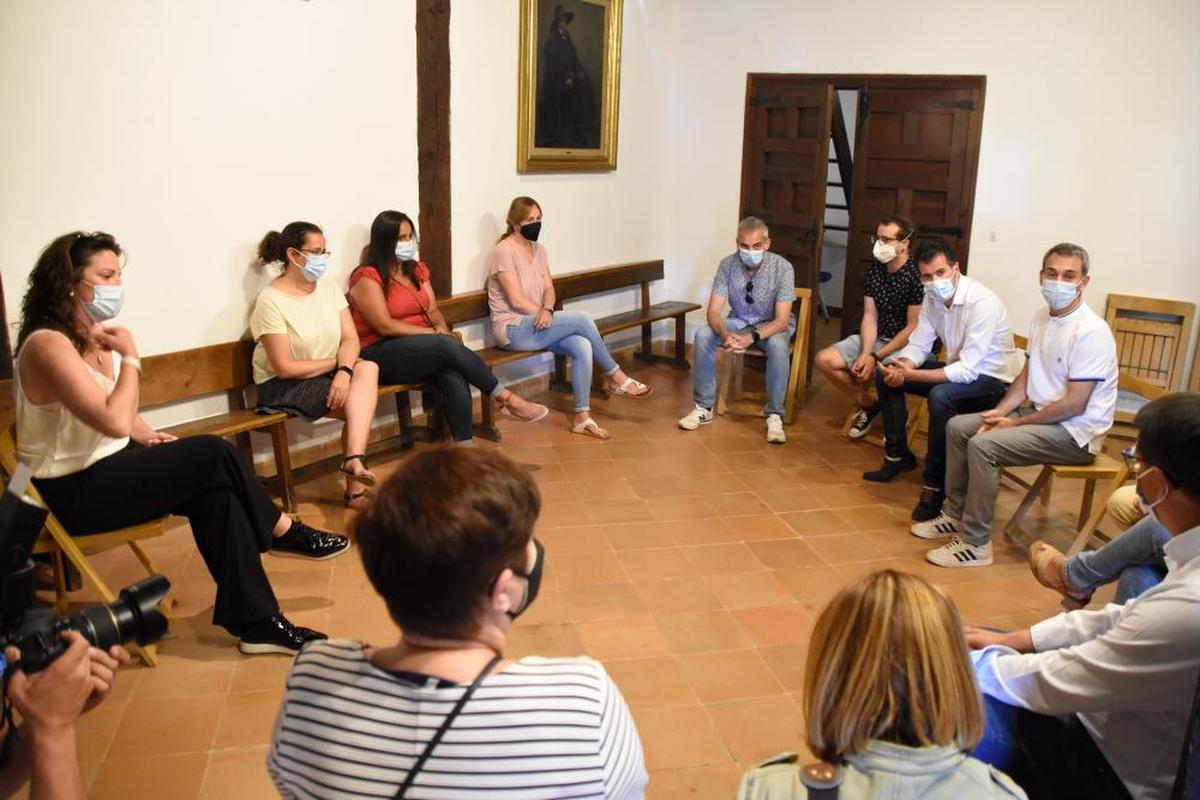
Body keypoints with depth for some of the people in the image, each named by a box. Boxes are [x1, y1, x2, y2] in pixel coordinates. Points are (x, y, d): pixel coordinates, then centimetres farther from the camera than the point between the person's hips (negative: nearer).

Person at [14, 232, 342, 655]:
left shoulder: (95, 336, 8)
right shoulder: (48, 345, -22)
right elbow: (115, 420, -30)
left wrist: (149, 436, 1)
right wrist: (130, 357, -17)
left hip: (104, 466, 9)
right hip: (70, 492, -9)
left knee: (215, 490, -14)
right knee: (213, 456, -16)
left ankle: (257, 622, -9)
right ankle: (285, 533, 5)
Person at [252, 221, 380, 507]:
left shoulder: (329, 288, 4)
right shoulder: (271, 301, -15)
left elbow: (351, 339, -4)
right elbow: (285, 368, -18)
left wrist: (344, 371, -25)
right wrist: (336, 362, -9)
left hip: (330, 375, 6)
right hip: (283, 387, -6)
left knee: (367, 368, -25)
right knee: (361, 404, -23)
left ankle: (354, 461, -35)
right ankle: (356, 488, -17)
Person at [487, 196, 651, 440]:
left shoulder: (538, 249, 12)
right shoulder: (504, 251, -12)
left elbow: (549, 289, 5)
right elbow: (516, 301, -18)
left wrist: (547, 311, -16)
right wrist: (545, 314, -14)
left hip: (536, 323, 7)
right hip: (513, 329, -7)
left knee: (582, 347, -22)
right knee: (582, 320, -23)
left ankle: (581, 417, -18)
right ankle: (615, 376, -5)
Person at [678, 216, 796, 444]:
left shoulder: (782, 267, -22)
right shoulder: (727, 265, -15)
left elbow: (782, 320, -25)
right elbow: (714, 311, -17)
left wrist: (752, 338, -42)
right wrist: (725, 335, -40)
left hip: (773, 325, -3)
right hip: (738, 322, 3)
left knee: (777, 346, -37)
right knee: (702, 335, -24)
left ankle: (774, 416, -23)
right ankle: (703, 407, -13)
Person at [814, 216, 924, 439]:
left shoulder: (917, 275, -20)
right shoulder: (873, 269, 2)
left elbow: (913, 328, -19)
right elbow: (870, 317, 1)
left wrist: (876, 358, -20)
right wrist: (865, 353, -15)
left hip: (908, 344, -7)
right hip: (877, 338, 7)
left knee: (877, 372, -36)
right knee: (824, 360, -6)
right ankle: (868, 405, 13)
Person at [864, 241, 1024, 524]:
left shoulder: (982, 302, -28)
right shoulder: (933, 298, -4)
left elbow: (968, 370, -32)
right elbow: (919, 344, 0)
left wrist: (911, 375, -35)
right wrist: (902, 368, -24)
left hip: (993, 379, -8)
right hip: (958, 368, 8)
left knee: (941, 396, -37)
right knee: (887, 374, 1)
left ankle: (934, 487, -24)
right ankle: (898, 455, 13)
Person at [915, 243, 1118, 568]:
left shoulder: (1091, 332, -21)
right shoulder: (1042, 317, 6)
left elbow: (1074, 404, -23)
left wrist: (1016, 423, -16)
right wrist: (1000, 412, -1)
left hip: (1075, 432, -9)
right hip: (1039, 412, 9)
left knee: (983, 444, -26)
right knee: (957, 427, 5)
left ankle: (976, 544, -16)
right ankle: (956, 515, 15)